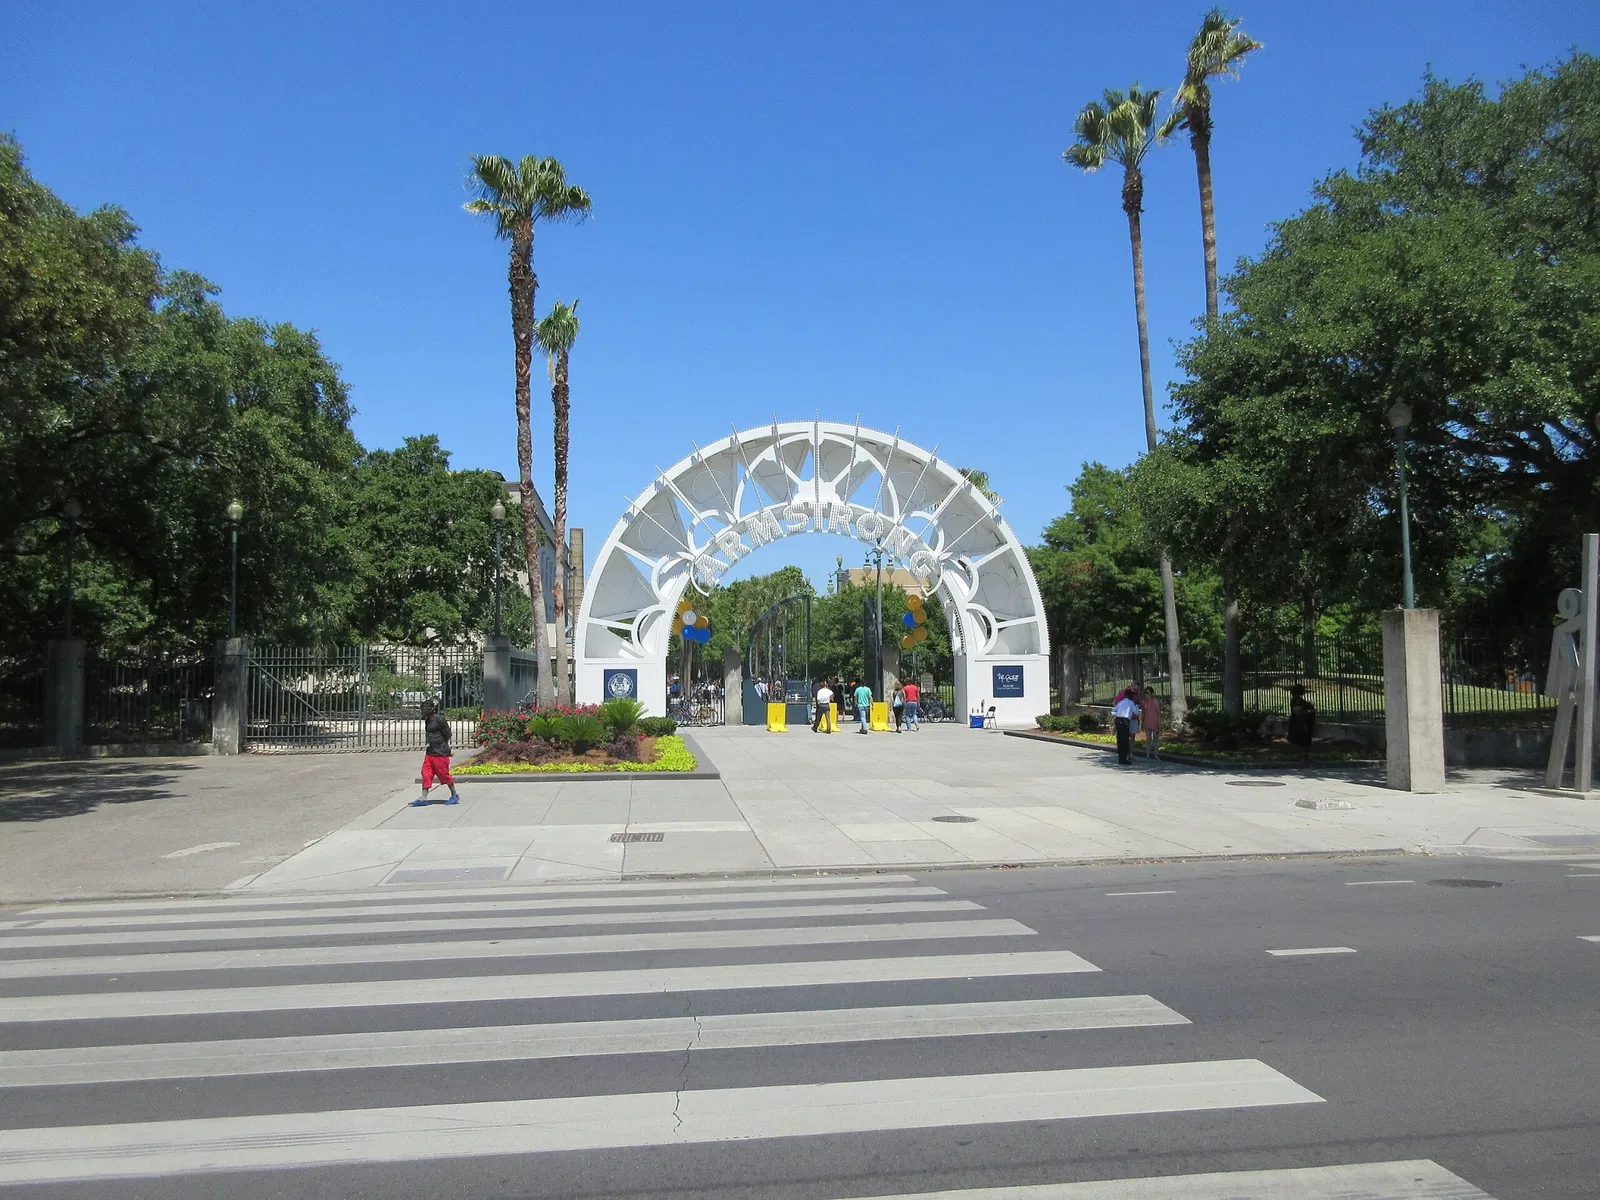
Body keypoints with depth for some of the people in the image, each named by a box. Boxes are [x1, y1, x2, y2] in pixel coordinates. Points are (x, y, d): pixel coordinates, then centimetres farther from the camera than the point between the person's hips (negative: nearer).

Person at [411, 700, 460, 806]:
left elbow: (447, 734, -11)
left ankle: (454, 795, 15)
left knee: (444, 774, 0)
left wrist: (441, 746, -2)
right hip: (430, 752, 8)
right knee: (426, 774, 2)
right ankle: (423, 798, 3)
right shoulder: (427, 721, 12)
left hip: (440, 753, -8)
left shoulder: (438, 719, -14)